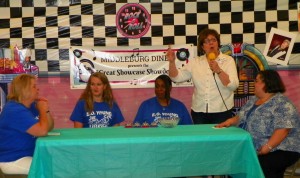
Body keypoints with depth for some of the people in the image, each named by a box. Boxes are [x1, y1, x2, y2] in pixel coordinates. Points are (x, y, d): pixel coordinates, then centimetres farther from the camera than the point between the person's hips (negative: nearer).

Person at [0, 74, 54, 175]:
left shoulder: (31, 105, 9)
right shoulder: (16, 110, -22)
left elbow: (49, 127, 10)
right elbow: (42, 131, -29)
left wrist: (46, 110, -6)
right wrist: (43, 110, -13)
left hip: (29, 154, 10)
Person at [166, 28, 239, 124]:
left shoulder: (228, 60, -1)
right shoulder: (195, 62, 7)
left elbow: (233, 85, -11)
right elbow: (176, 77, 5)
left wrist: (218, 70, -22)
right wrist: (172, 62, -10)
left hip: (221, 113, -2)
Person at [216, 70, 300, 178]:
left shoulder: (282, 103, -13)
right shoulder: (253, 100, 14)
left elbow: (283, 130, -21)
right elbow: (241, 117, 20)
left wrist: (267, 147, -27)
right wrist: (230, 121, 0)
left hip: (281, 150, -7)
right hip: (255, 149, 8)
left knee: (260, 165, -32)